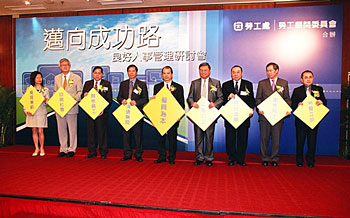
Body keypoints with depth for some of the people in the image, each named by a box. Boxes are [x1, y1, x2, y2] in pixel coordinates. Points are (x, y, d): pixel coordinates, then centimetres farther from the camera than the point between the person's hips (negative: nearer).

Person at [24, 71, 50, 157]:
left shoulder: (45, 90, 5)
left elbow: (48, 102, 2)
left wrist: (45, 100, -20)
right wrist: (27, 111, -7)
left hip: (41, 112, -2)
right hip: (31, 113, 2)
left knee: (40, 131, -3)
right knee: (34, 131, 5)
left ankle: (42, 148, 11)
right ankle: (36, 148, 15)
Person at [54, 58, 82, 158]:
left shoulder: (76, 78, 2)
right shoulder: (56, 78, 13)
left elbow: (80, 91, 2)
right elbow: (55, 91, 17)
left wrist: (75, 98, -17)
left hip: (71, 107, -4)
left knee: (72, 129, 1)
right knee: (61, 129, 9)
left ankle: (71, 149, 13)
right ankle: (63, 149, 20)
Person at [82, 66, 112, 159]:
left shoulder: (107, 84, 3)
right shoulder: (87, 83, 13)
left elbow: (109, 99, -2)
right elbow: (82, 96, 14)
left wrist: (104, 110, -15)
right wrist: (84, 95, -10)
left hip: (102, 112, -3)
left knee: (102, 132, 2)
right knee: (90, 132, 8)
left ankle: (103, 152, 13)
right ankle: (92, 152, 20)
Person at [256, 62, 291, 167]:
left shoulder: (284, 83, 9)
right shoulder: (262, 83, 8)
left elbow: (287, 98, 8)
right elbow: (258, 98, 5)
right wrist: (259, 108, -12)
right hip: (264, 114, 0)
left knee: (276, 138, 5)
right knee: (264, 138, 5)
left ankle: (274, 159, 18)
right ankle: (265, 159, 17)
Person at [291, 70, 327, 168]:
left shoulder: (319, 89, 7)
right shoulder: (297, 90, 3)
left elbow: (324, 102, 6)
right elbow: (292, 105, -1)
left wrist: (321, 102, -16)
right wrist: (298, 105, -22)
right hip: (300, 120, -1)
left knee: (312, 141, 7)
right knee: (300, 141, 7)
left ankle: (310, 161, 22)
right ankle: (299, 161, 22)